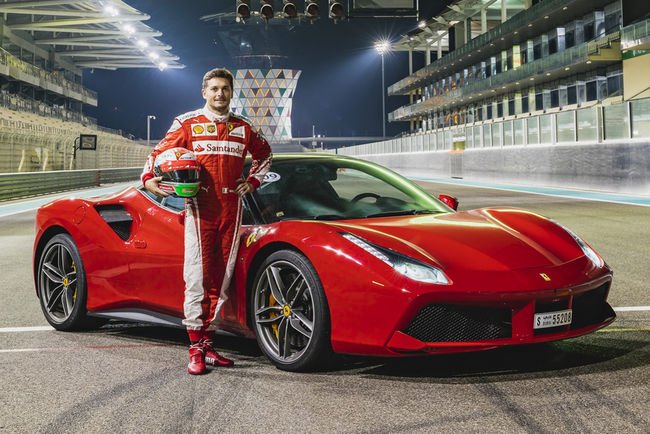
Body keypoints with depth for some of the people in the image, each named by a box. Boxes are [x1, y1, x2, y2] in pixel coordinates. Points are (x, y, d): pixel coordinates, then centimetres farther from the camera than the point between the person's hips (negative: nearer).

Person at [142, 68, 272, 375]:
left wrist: (253, 181, 17)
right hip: (200, 206, -3)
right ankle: (196, 349, -6)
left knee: (222, 277, 4)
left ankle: (208, 344, 11)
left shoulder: (243, 128, 15)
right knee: (197, 276, -8)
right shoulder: (188, 123, 7)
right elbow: (161, 151, 9)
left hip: (231, 208, 3)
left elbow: (264, 153, 30)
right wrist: (149, 178, -8)